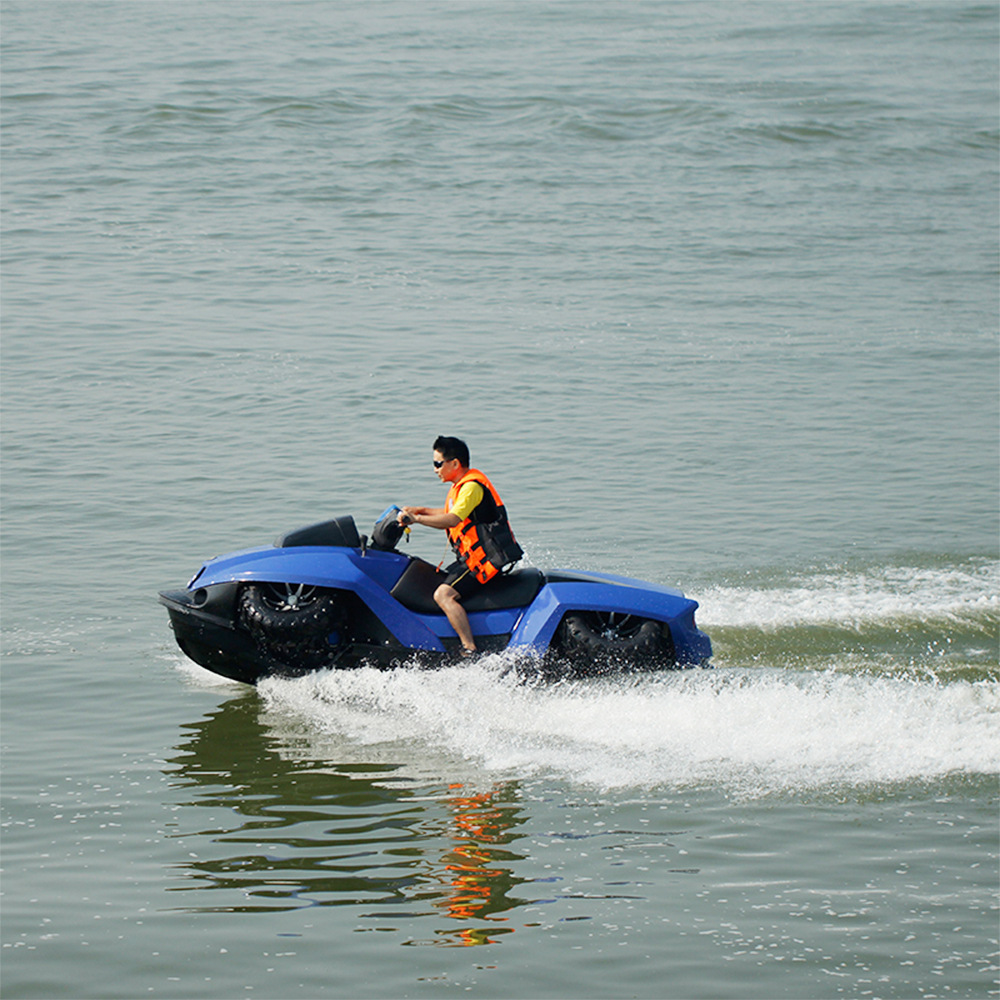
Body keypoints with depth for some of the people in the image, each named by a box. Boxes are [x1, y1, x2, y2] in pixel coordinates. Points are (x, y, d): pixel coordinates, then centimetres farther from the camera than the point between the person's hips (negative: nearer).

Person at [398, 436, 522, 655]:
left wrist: (416, 519, -29)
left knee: (443, 594, -23)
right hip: (473, 556, 11)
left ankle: (470, 650, -32)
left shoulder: (472, 486, -16)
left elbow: (453, 520, -29)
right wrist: (421, 510, 24)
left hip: (485, 558, -11)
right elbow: (451, 514, 34)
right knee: (436, 583, 21)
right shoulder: (462, 485, 17)